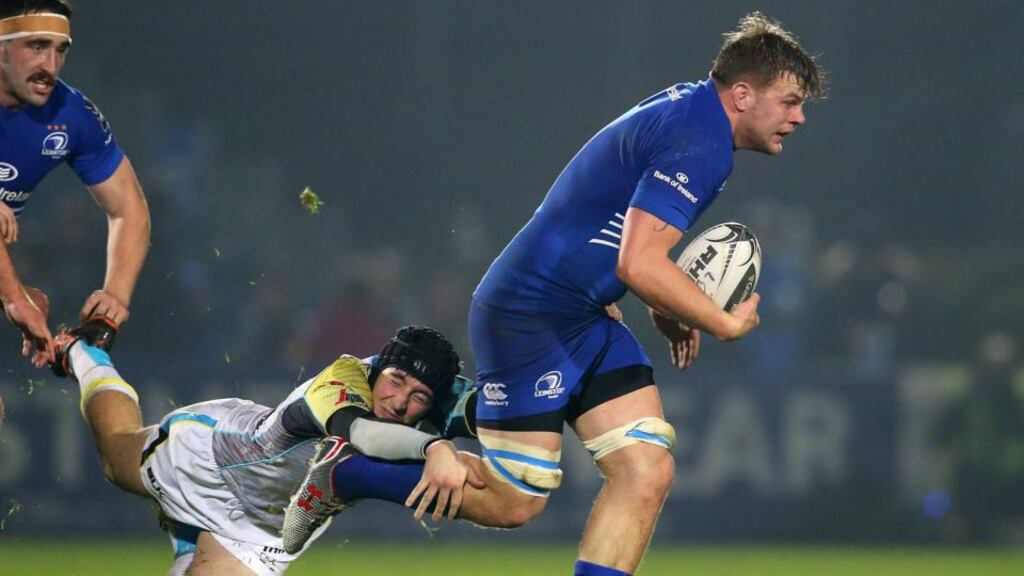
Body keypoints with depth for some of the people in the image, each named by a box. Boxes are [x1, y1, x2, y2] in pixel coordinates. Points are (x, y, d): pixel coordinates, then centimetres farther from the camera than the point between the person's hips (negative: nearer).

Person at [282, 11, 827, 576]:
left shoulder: (683, 108, 11)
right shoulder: (699, 143, -21)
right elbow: (640, 264, -29)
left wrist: (664, 308, 20)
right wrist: (727, 324, -17)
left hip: (587, 318, 10)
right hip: (529, 315, -10)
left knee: (647, 471, -2)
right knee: (513, 501, -6)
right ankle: (340, 473, 11)